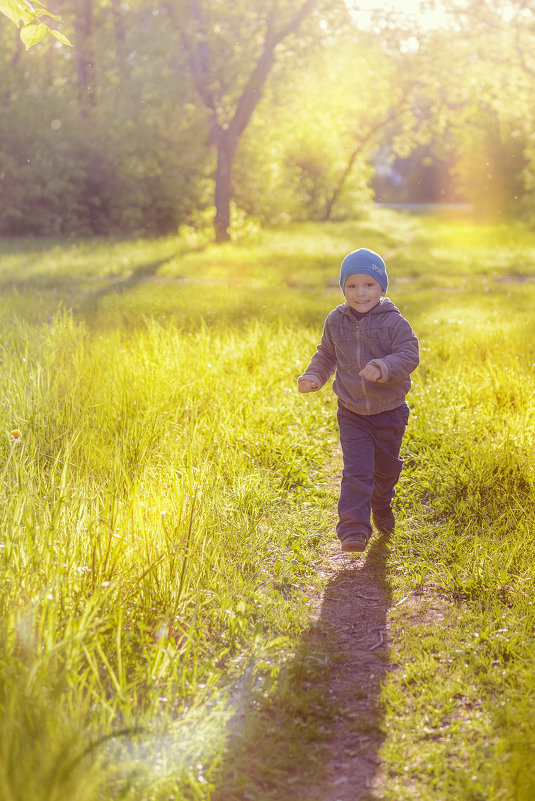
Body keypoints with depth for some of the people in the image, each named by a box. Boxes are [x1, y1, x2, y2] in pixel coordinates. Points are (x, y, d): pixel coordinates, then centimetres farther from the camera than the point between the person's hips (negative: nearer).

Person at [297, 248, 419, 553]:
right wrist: (313, 376, -5)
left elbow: (409, 356, -18)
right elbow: (327, 355, 12)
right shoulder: (336, 321, -2)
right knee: (356, 471, -10)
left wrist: (383, 368, -35)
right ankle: (354, 530, -10)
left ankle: (382, 507, 47)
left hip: (390, 412, -1)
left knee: (386, 468, 19)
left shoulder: (393, 322, -14)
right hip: (352, 413, 1)